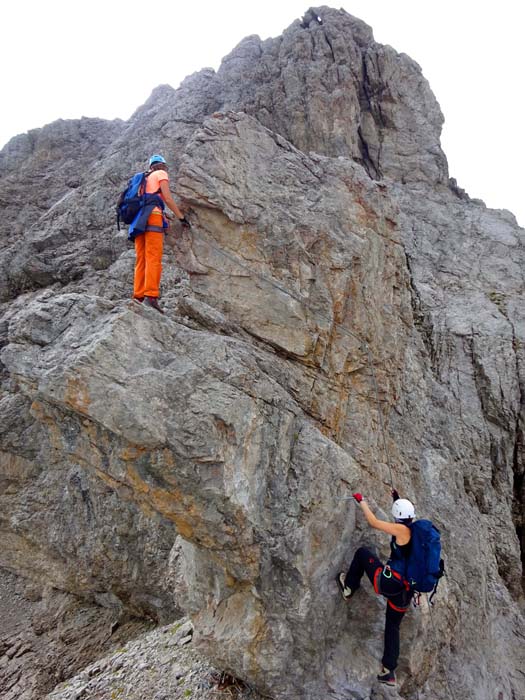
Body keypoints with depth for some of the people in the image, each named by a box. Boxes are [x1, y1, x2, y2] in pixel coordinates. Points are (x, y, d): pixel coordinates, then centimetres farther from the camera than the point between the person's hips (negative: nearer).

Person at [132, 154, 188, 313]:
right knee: (154, 259, -16)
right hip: (153, 218, -7)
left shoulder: (144, 179, 32)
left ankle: (139, 298, -9)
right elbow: (167, 198, -2)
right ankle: (151, 297, -29)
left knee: (141, 261, 1)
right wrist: (181, 217, 0)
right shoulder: (161, 173, 12)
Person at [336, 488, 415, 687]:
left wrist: (361, 501, 4)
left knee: (362, 552, 10)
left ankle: (348, 588, 22)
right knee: (393, 626, 25)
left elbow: (373, 522, -7)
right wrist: (398, 501, 36)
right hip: (404, 591, 8)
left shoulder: (402, 530, -14)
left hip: (388, 582, -8)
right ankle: (389, 671, 24)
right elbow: (406, 518, 31)